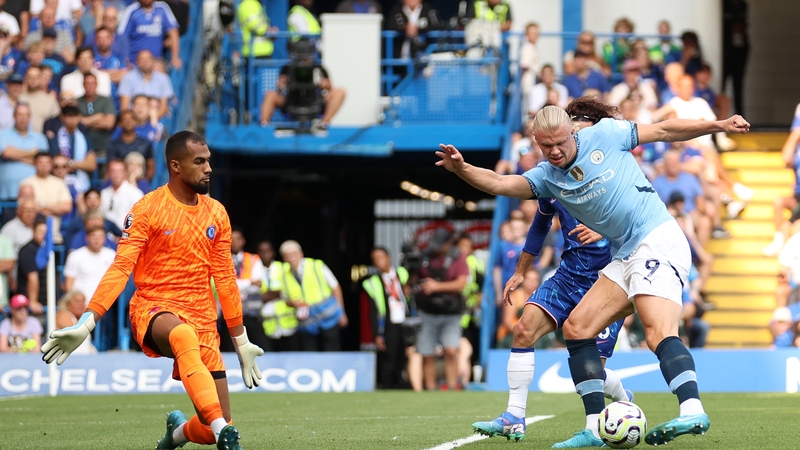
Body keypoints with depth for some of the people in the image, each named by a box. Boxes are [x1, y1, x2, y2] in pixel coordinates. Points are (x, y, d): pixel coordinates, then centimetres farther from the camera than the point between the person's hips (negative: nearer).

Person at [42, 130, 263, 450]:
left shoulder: (216, 213, 9)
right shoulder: (147, 209, -5)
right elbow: (120, 269, -11)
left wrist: (241, 343, 19)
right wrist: (85, 325, -21)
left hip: (202, 320, 5)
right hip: (153, 308, -4)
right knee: (183, 334, -43)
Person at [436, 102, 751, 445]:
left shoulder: (605, 134, -2)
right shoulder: (547, 177, 9)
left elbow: (664, 131, 6)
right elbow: (499, 183, -3)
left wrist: (719, 125, 3)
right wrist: (460, 168, -20)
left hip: (657, 240, -7)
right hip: (625, 258, 7)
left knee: (659, 333, -26)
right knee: (576, 328, 1)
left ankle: (692, 411, -41)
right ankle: (596, 427, 0)